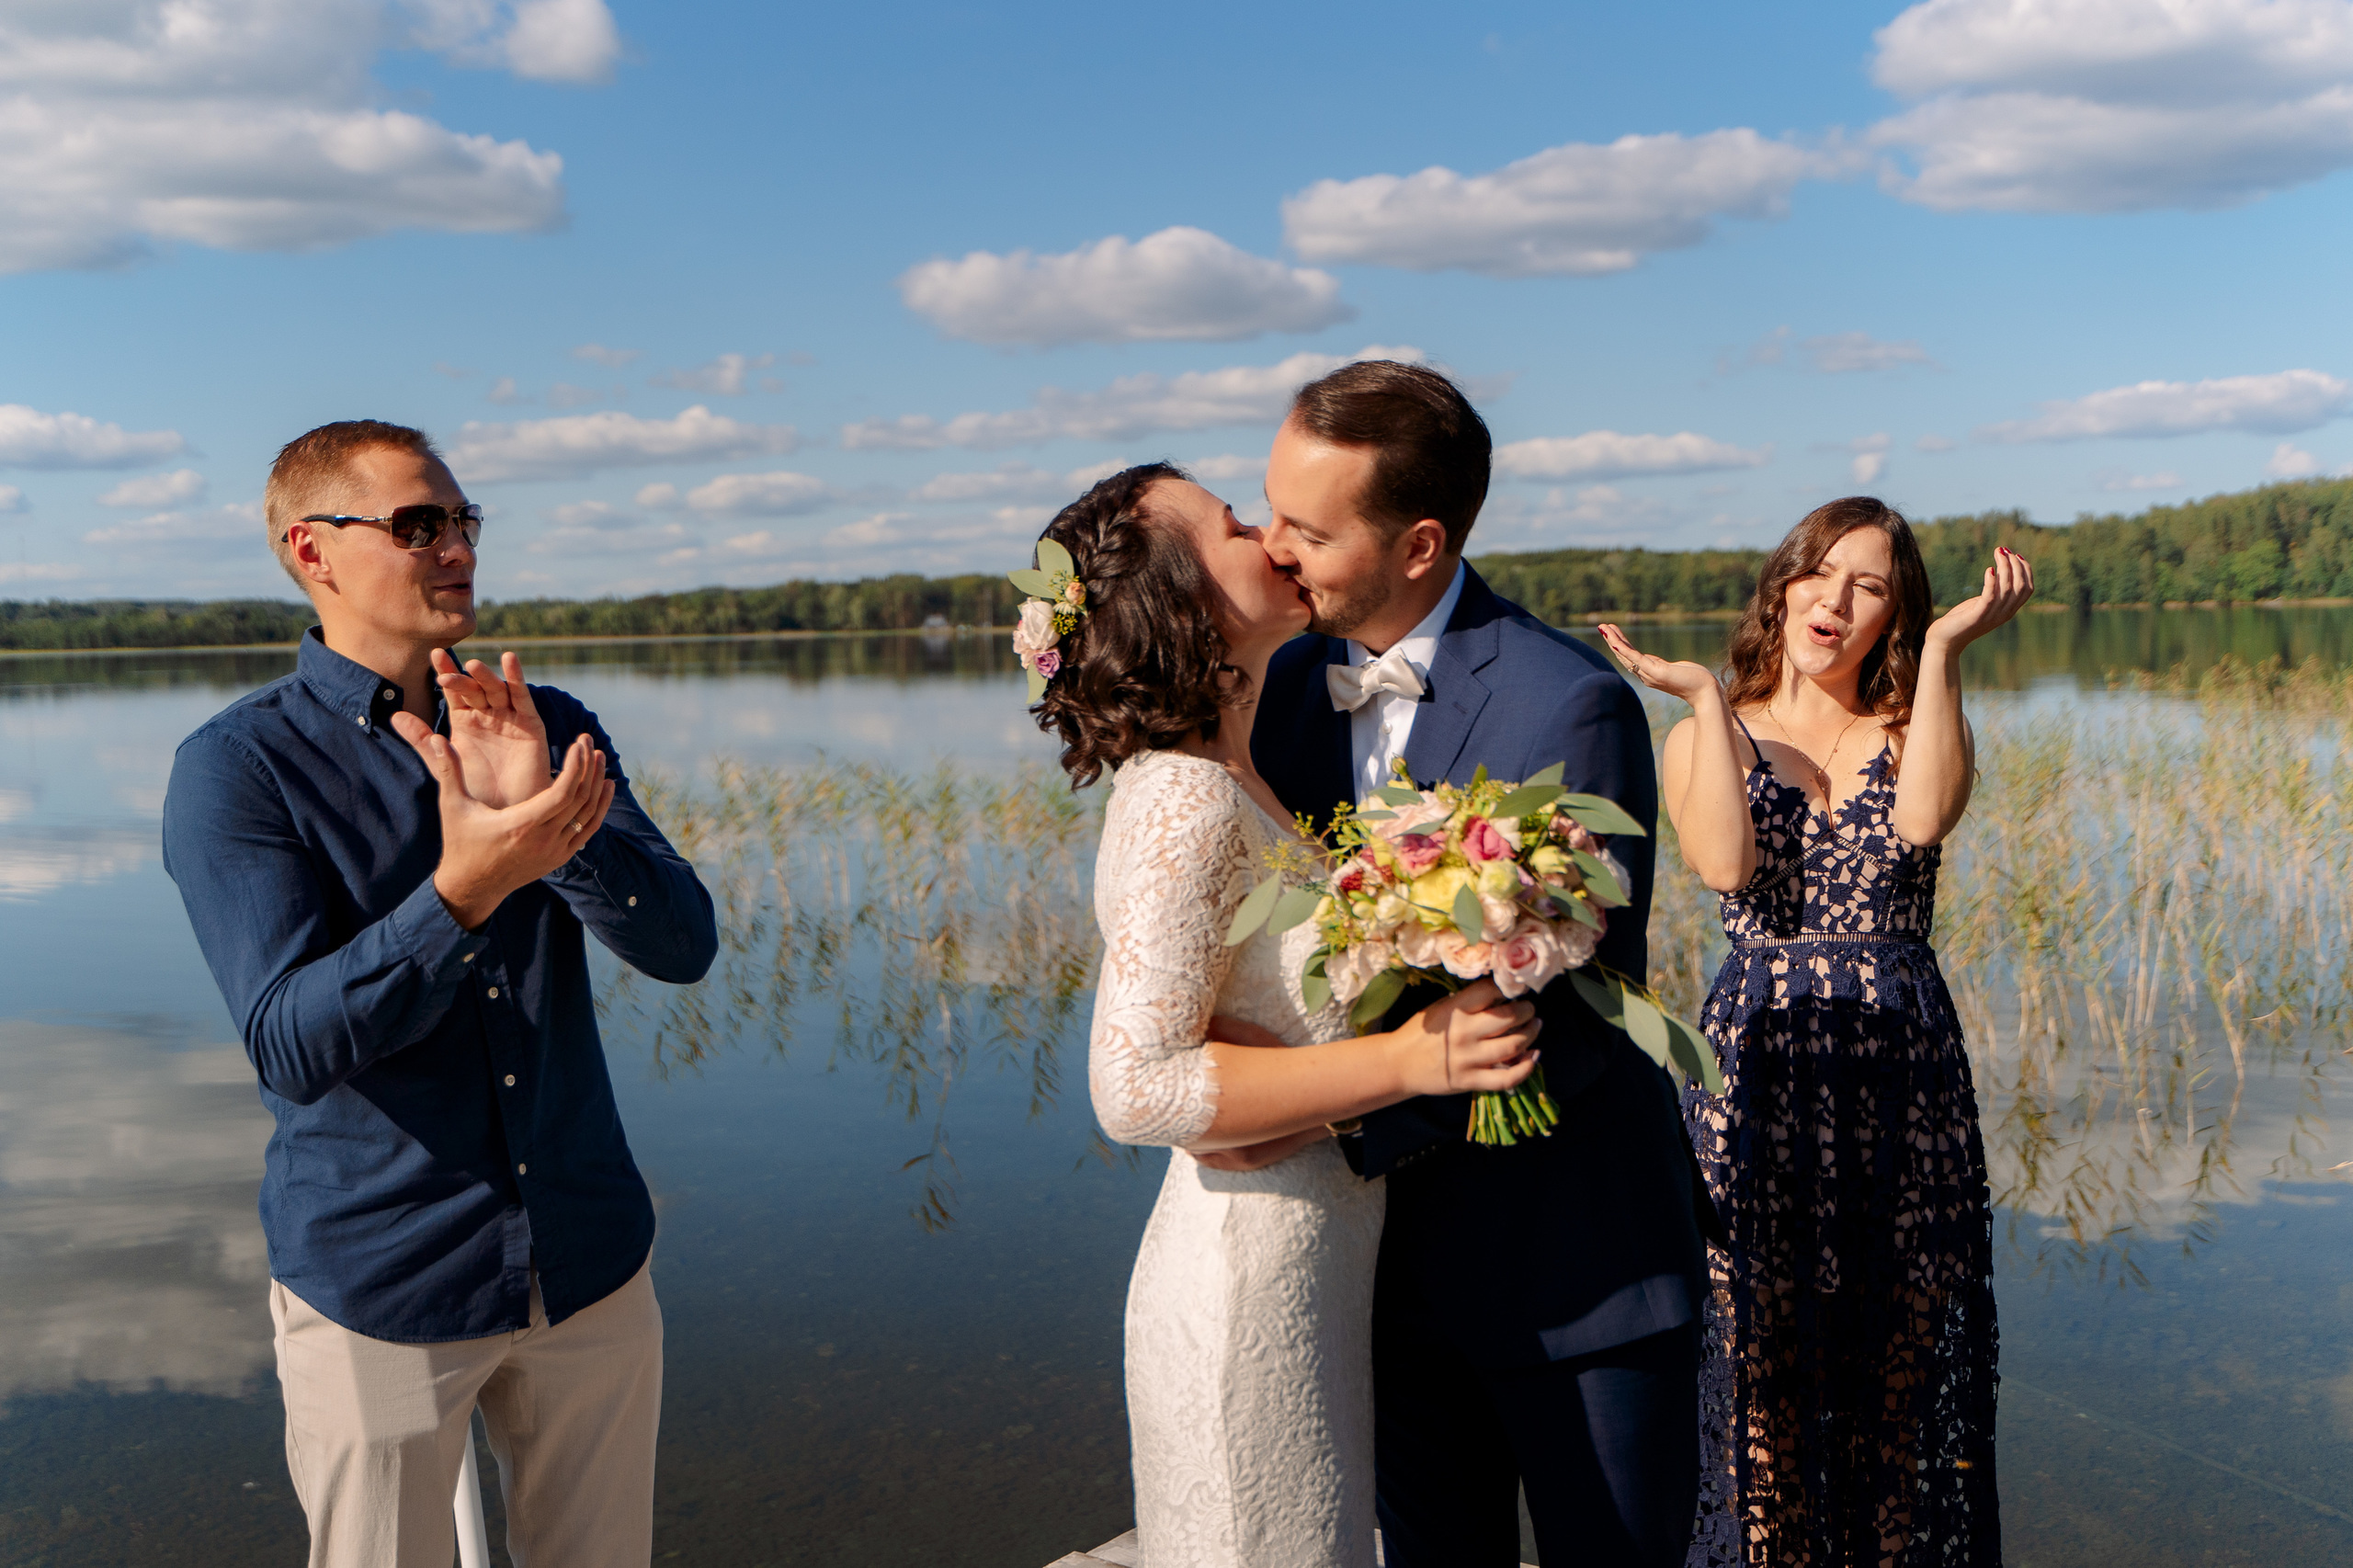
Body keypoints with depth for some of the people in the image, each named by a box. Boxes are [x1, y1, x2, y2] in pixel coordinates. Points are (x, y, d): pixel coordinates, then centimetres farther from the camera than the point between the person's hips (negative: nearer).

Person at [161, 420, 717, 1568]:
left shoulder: (552, 732, 3)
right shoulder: (235, 767, -10)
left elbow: (682, 945, -9)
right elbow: (292, 1045, -19)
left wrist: (546, 816, -26)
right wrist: (469, 884, -32)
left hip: (591, 1264, 4)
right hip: (375, 1288, -3)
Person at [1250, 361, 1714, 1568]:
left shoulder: (1571, 708, -21)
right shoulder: (1289, 685, 0)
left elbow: (1579, 1016, -22)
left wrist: (1343, 1130, -22)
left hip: (1571, 1255, -5)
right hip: (1398, 1249, 6)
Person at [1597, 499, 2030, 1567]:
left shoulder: (1915, 731, 8)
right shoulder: (1703, 736, 5)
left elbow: (1924, 818, -17)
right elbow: (1726, 862, -16)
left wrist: (1942, 646, -12)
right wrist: (1706, 697, -11)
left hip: (1908, 1074, 1)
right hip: (1757, 1062, -1)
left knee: (1906, 1355, 8)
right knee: (1759, 1356, 5)